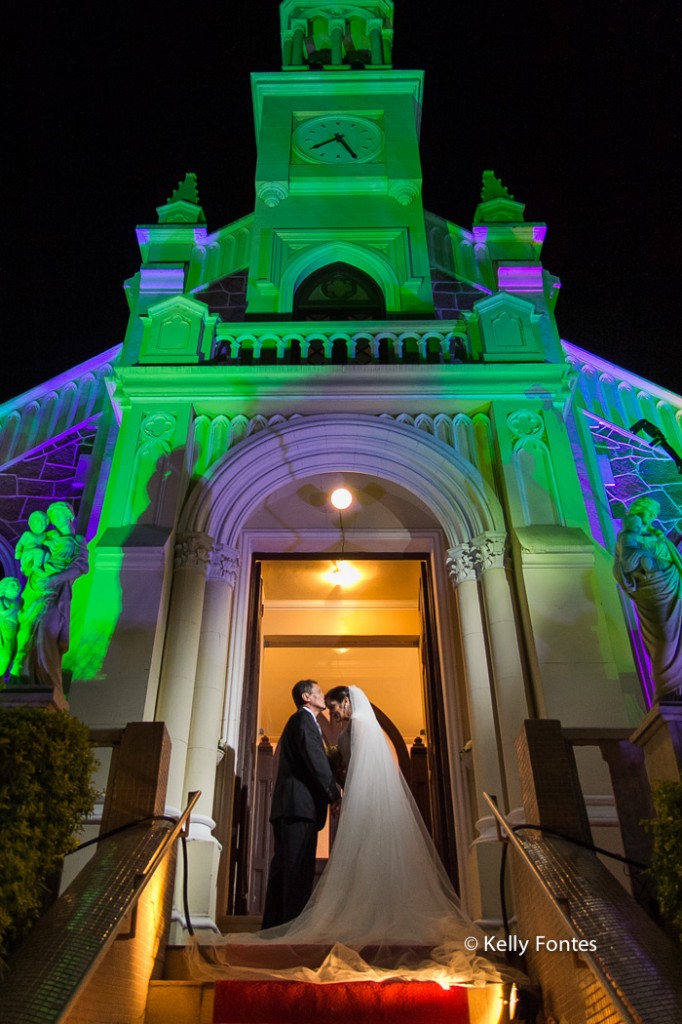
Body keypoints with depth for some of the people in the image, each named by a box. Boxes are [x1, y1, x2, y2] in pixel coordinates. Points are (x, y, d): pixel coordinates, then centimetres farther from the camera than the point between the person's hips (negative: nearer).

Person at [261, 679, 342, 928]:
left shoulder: (298, 721, 25)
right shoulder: (304, 719, -6)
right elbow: (315, 760, -16)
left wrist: (330, 791, 14)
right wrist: (334, 793, -8)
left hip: (288, 805, 10)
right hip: (300, 803, -10)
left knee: (284, 866, 10)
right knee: (299, 867, -10)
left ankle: (274, 924, 13)